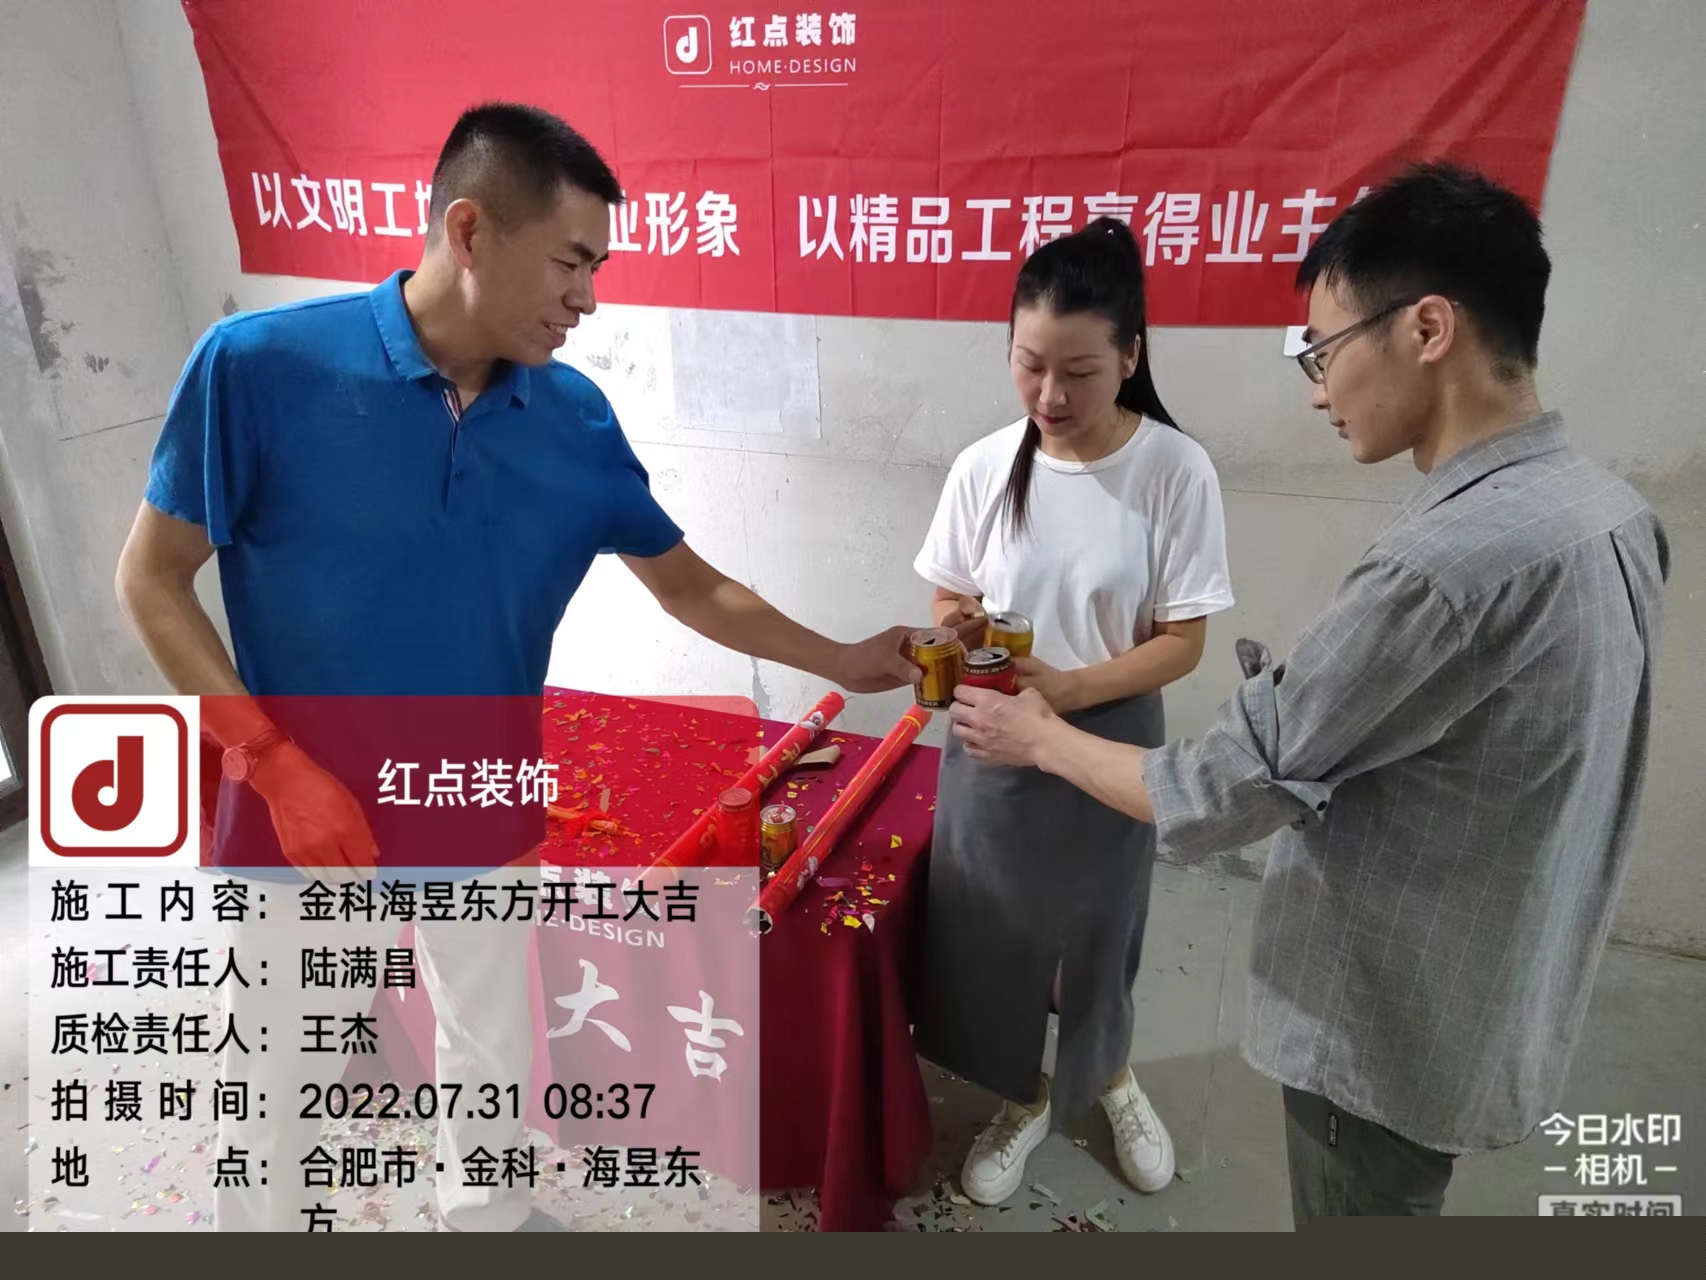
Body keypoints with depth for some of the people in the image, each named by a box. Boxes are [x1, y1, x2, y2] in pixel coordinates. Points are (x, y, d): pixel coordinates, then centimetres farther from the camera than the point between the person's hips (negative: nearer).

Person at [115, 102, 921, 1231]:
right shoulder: (260, 365, -19)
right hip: (301, 808, -3)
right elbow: (152, 579, -12)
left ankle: (487, 1213, 54)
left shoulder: (577, 421, -9)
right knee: (283, 1062, 21)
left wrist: (843, 662, -1)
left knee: (494, 1045, 24)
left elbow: (692, 587, 0)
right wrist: (277, 762, -20)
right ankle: (257, 1220, 53)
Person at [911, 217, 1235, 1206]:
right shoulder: (985, 467, -8)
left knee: (1097, 934, 19)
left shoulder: (1175, 470, -15)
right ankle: (1026, 1098, 45)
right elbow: (951, 600, 2)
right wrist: (957, 632, -21)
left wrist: (1070, 688, -27)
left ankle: (1111, 1078, 53)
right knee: (989, 936, 15)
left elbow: (1182, 641, -12)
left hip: (1111, 745, -2)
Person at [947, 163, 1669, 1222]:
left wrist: (1042, 738, -10)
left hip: (1388, 1026, -8)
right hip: (1493, 1003, 8)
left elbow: (1216, 799, -26)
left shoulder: (1454, 561, -32)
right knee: (1397, 1204, 27)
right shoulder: (1611, 512, -3)